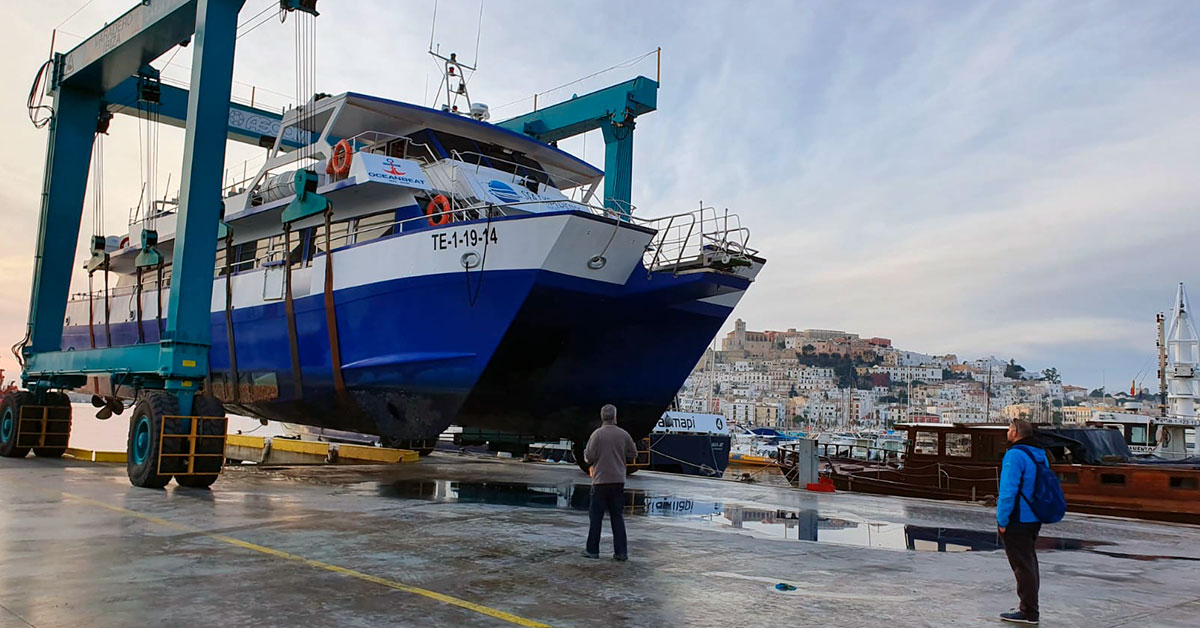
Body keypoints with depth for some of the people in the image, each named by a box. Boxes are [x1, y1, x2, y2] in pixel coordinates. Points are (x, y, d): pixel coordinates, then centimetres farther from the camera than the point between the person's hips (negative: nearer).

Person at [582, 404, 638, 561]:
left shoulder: (597, 434, -9)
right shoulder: (623, 434, 0)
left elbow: (588, 457, -11)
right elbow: (633, 453, 9)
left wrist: (586, 452, 11)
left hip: (601, 480, -3)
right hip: (618, 480, 3)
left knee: (596, 516, 7)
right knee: (618, 516, 9)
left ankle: (592, 550, 10)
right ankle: (621, 551, 7)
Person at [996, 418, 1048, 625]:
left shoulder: (1014, 455, -19)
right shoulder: (1039, 455, 11)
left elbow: (1008, 491, -24)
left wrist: (1002, 520, -17)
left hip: (1017, 522, -9)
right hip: (1034, 520, 9)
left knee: (1022, 566, -2)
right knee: (1029, 563, 18)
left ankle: (1028, 612, 3)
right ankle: (1030, 608, 29)